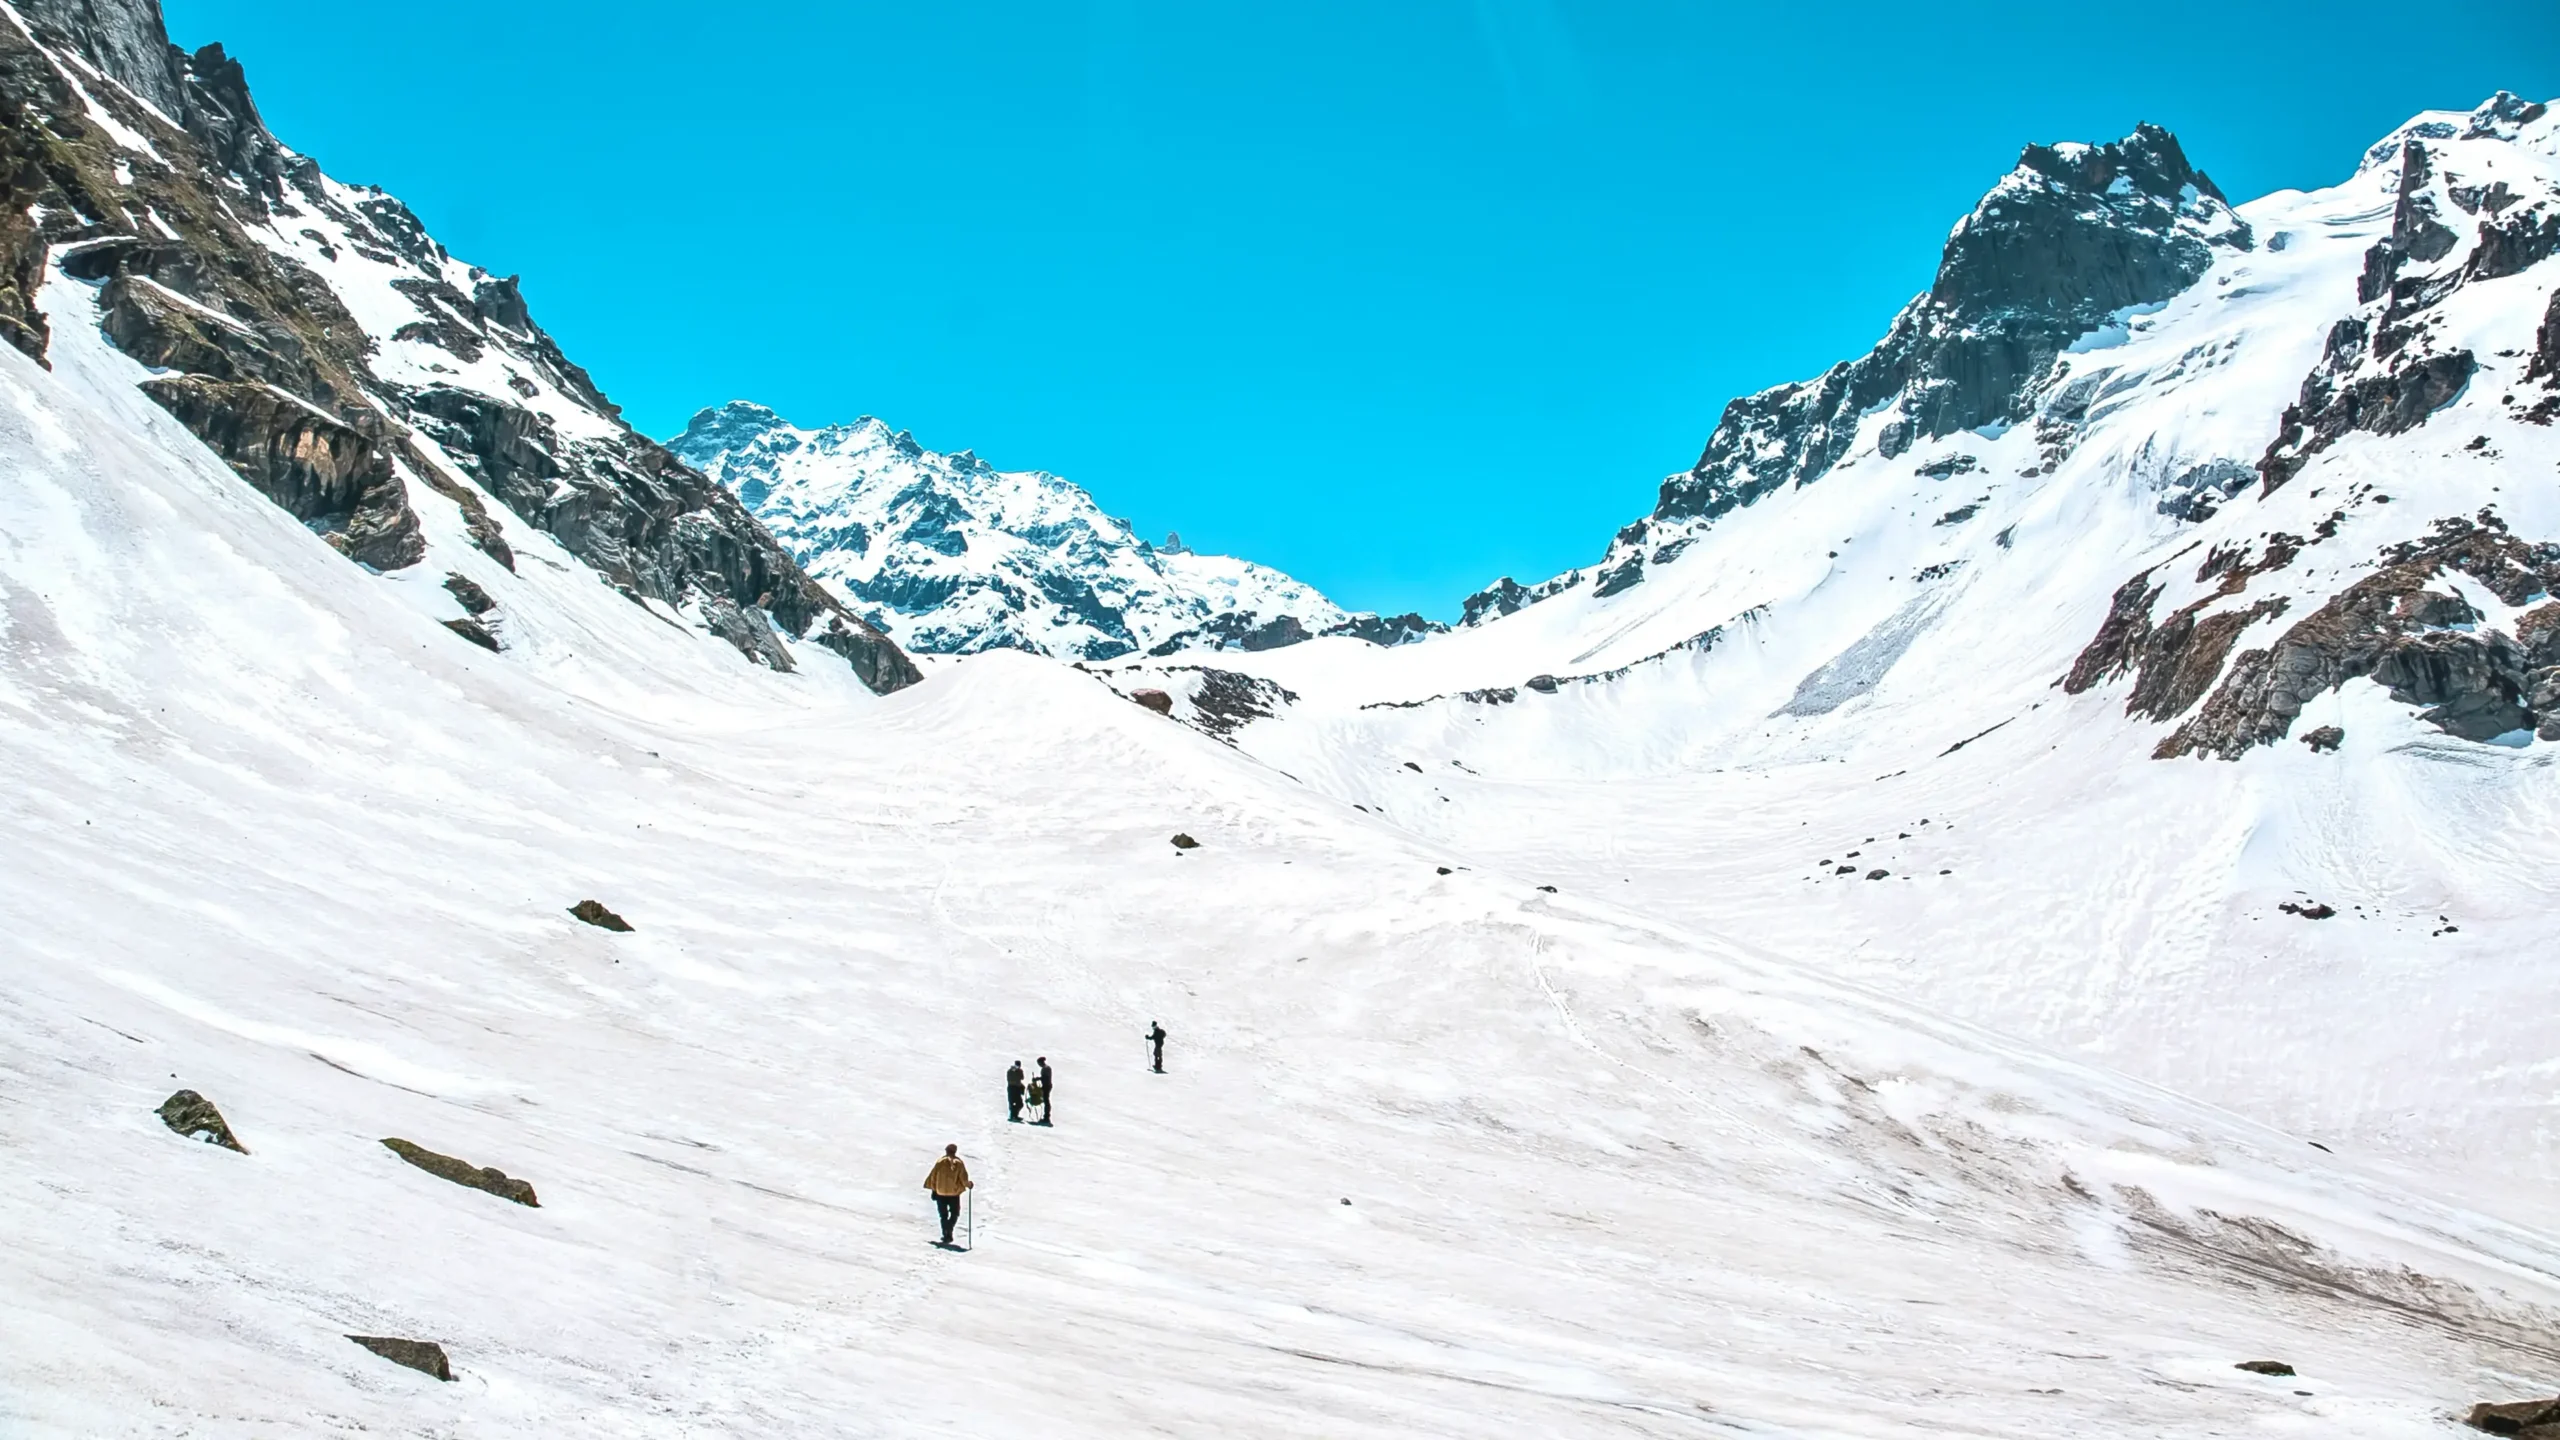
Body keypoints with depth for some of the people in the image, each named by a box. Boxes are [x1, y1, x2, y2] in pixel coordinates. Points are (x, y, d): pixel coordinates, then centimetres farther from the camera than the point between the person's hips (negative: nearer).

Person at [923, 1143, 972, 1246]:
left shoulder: (940, 1161, -2)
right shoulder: (959, 1163, -4)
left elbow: (933, 1176, -1)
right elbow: (963, 1179, -8)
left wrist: (933, 1188, 12)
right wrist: (969, 1184, 10)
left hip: (940, 1193, 1)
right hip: (954, 1193, -1)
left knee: (943, 1215, 13)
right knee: (954, 1214, 11)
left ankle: (946, 1234, 5)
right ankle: (949, 1229, -14)